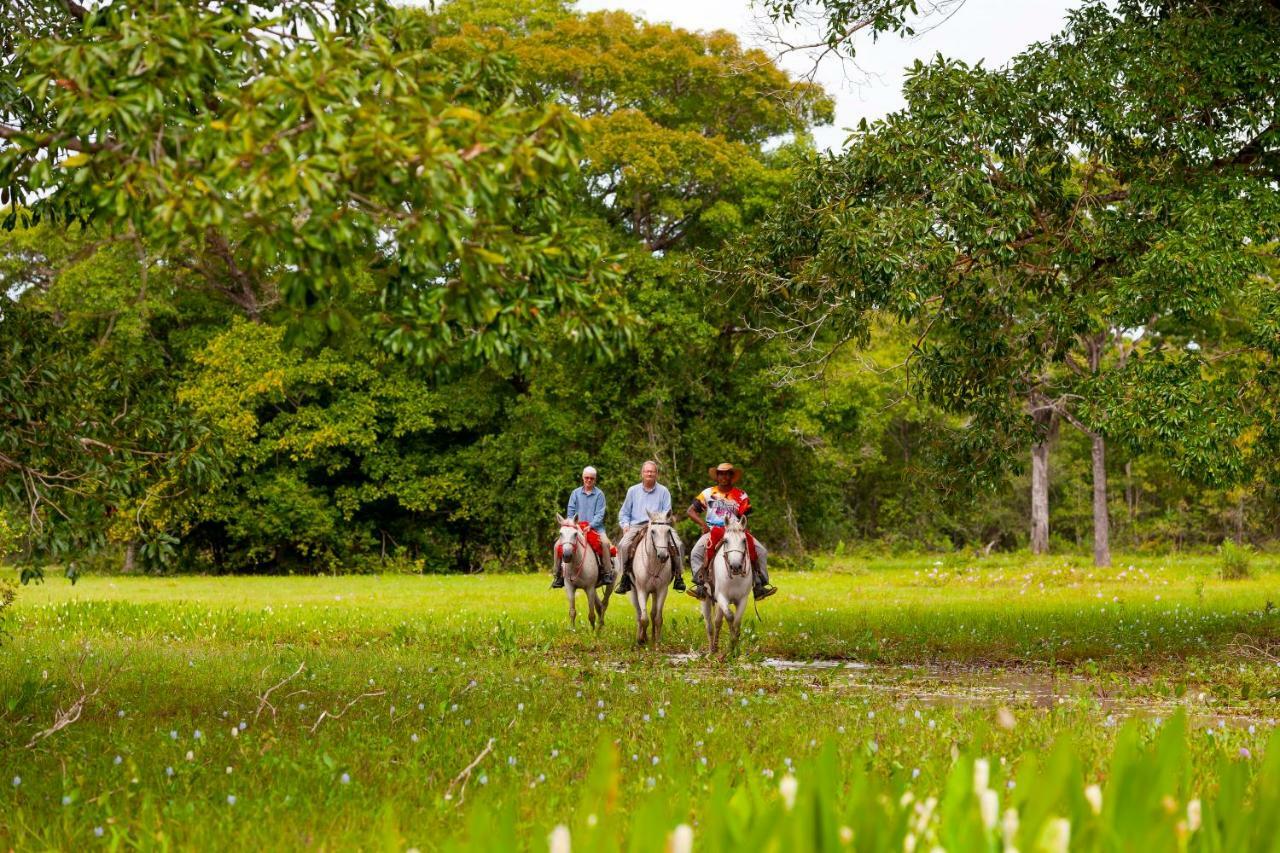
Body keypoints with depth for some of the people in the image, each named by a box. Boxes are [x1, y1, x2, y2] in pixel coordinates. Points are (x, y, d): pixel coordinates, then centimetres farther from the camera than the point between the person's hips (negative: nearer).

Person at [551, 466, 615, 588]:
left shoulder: (599, 494, 4)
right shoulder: (576, 493, 11)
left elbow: (599, 514, -3)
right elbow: (570, 512, 8)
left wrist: (590, 525, -17)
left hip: (595, 527, -2)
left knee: (604, 542, -31)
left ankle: (607, 573, -25)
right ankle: (559, 575, -8)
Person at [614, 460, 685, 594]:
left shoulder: (663, 491, 11)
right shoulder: (633, 491, 14)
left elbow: (667, 512, 7)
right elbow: (624, 513, 17)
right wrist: (625, 525, -2)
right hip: (636, 526, 0)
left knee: (678, 544, -21)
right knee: (623, 545, -29)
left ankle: (678, 576, -8)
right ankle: (625, 576, -17)